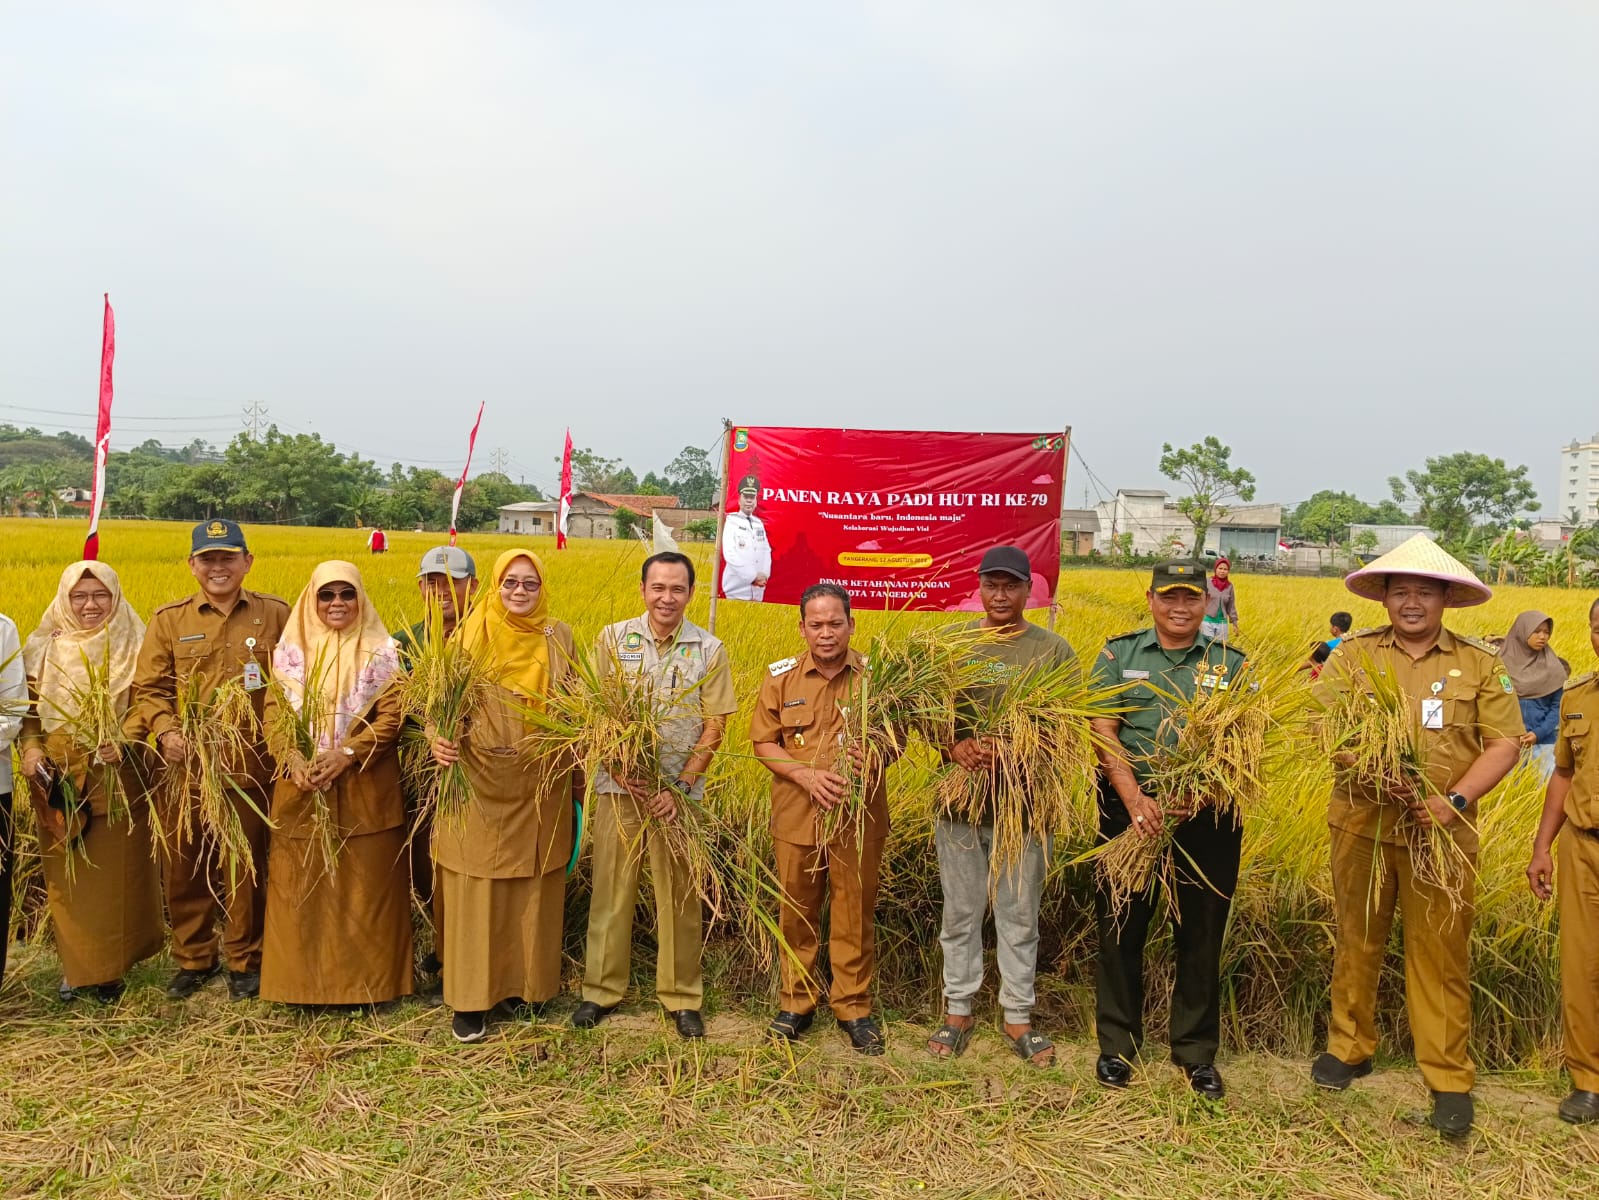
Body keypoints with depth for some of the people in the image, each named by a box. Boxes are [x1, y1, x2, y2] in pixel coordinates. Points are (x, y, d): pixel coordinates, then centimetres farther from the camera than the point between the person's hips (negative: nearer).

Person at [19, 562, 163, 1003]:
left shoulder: (136, 647, -2)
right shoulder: (44, 647, 5)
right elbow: (30, 707, 7)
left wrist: (124, 741, -22)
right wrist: (30, 748, -10)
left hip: (119, 778, -2)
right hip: (58, 778, 2)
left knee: (116, 873, 3)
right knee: (66, 875, 8)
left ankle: (111, 967, 14)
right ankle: (74, 966, 21)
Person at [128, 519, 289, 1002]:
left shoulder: (276, 615, 2)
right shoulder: (168, 620, 3)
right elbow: (148, 688, 4)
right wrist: (164, 730, -14)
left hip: (249, 766, -1)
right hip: (185, 764, 1)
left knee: (245, 868, 10)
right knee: (184, 867, 11)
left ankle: (244, 961, 26)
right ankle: (193, 959, 29)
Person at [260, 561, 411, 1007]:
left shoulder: (380, 652, 0)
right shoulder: (290, 649, 7)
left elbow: (392, 716, -7)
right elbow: (274, 711, 0)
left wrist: (345, 755, -19)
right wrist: (293, 758, -17)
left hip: (365, 788, -2)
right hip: (301, 786, 2)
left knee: (365, 885, 3)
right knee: (302, 885, 7)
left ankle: (367, 980, 15)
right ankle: (301, 979, 20)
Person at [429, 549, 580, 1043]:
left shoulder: (559, 637, 5)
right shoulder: (470, 633, -3)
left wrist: (578, 778, 10)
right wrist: (440, 739, -26)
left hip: (540, 785, 3)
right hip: (479, 782, -2)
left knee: (534, 887, 12)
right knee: (475, 887, 3)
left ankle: (526, 983, 27)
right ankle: (469, 997, 15)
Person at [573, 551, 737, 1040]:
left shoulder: (710, 650, -2)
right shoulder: (613, 639, 0)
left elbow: (714, 727, -3)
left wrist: (681, 787, -12)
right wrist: (619, 767, -13)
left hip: (679, 791, 0)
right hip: (619, 786, 1)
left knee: (680, 895, 8)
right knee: (611, 890, 8)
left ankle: (682, 996, 22)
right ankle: (602, 989, 24)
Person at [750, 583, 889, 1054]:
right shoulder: (781, 677, -1)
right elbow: (763, 743, 1)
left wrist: (876, 758, -20)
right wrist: (807, 774, -15)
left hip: (859, 816, -1)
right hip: (798, 815, 1)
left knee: (854, 913, 8)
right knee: (796, 912, 12)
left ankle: (853, 1007, 24)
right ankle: (796, 1002, 28)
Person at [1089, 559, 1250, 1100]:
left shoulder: (1231, 663, 5)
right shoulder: (1119, 653, 4)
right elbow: (1104, 733, -4)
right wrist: (1136, 801, -17)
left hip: (1208, 817, 1)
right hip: (1130, 807, 0)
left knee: (1201, 934, 9)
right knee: (1120, 928, 7)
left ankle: (1196, 1051, 25)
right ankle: (1117, 1044, 23)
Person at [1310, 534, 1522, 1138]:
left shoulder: (1479, 664, 5)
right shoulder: (1353, 654, 4)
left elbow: (1504, 744, 1)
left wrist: (1456, 800, -14)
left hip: (1442, 832, -1)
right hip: (1362, 824, 1)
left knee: (1440, 954, 2)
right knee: (1355, 941, 11)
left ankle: (1450, 1079, 13)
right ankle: (1349, 1048, 28)